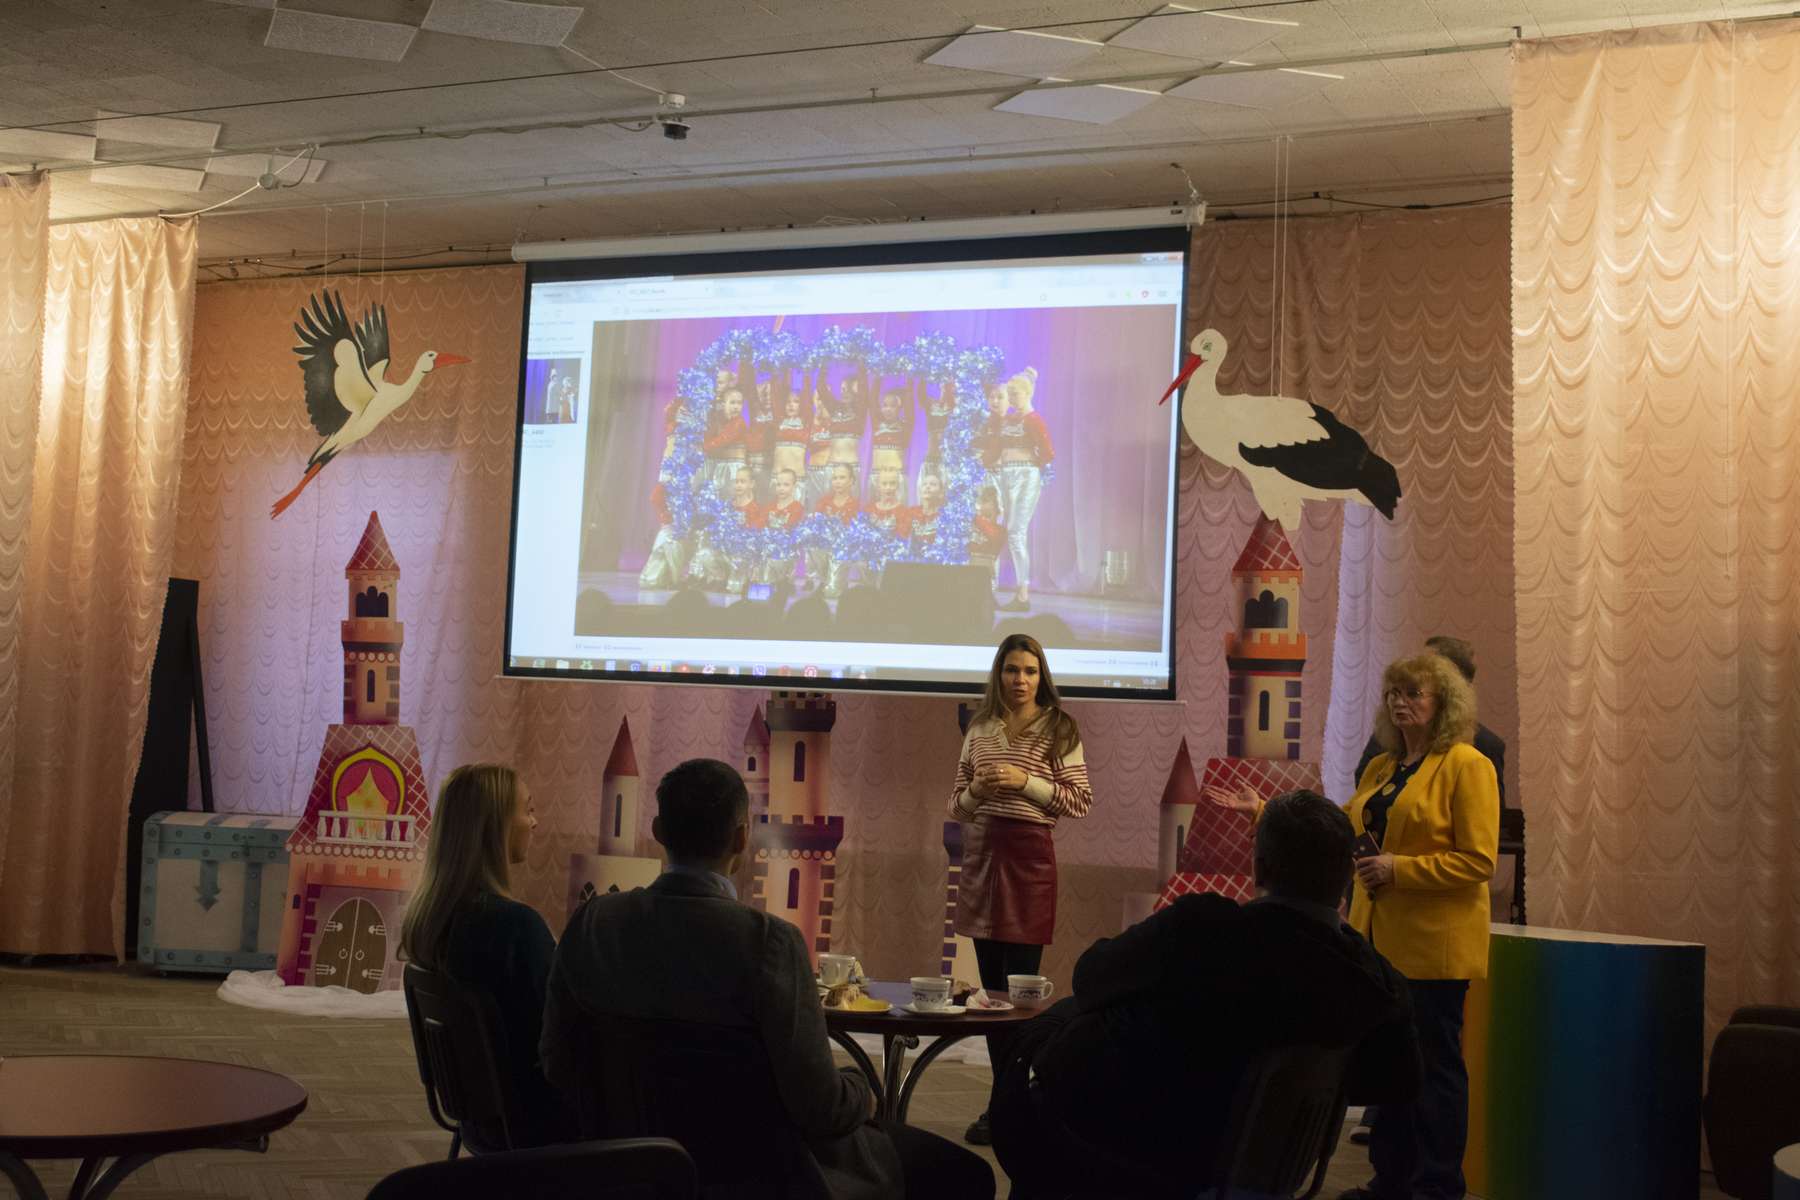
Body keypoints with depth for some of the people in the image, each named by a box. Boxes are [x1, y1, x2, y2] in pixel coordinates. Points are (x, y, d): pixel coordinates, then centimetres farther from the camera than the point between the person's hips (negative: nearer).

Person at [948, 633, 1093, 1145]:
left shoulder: (1059, 730, 0)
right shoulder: (979, 729, 12)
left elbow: (1080, 801, -4)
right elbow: (957, 804, 15)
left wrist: (1026, 782, -14)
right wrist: (976, 790, -6)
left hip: (1028, 855, -5)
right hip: (981, 854, 5)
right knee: (990, 985, 8)